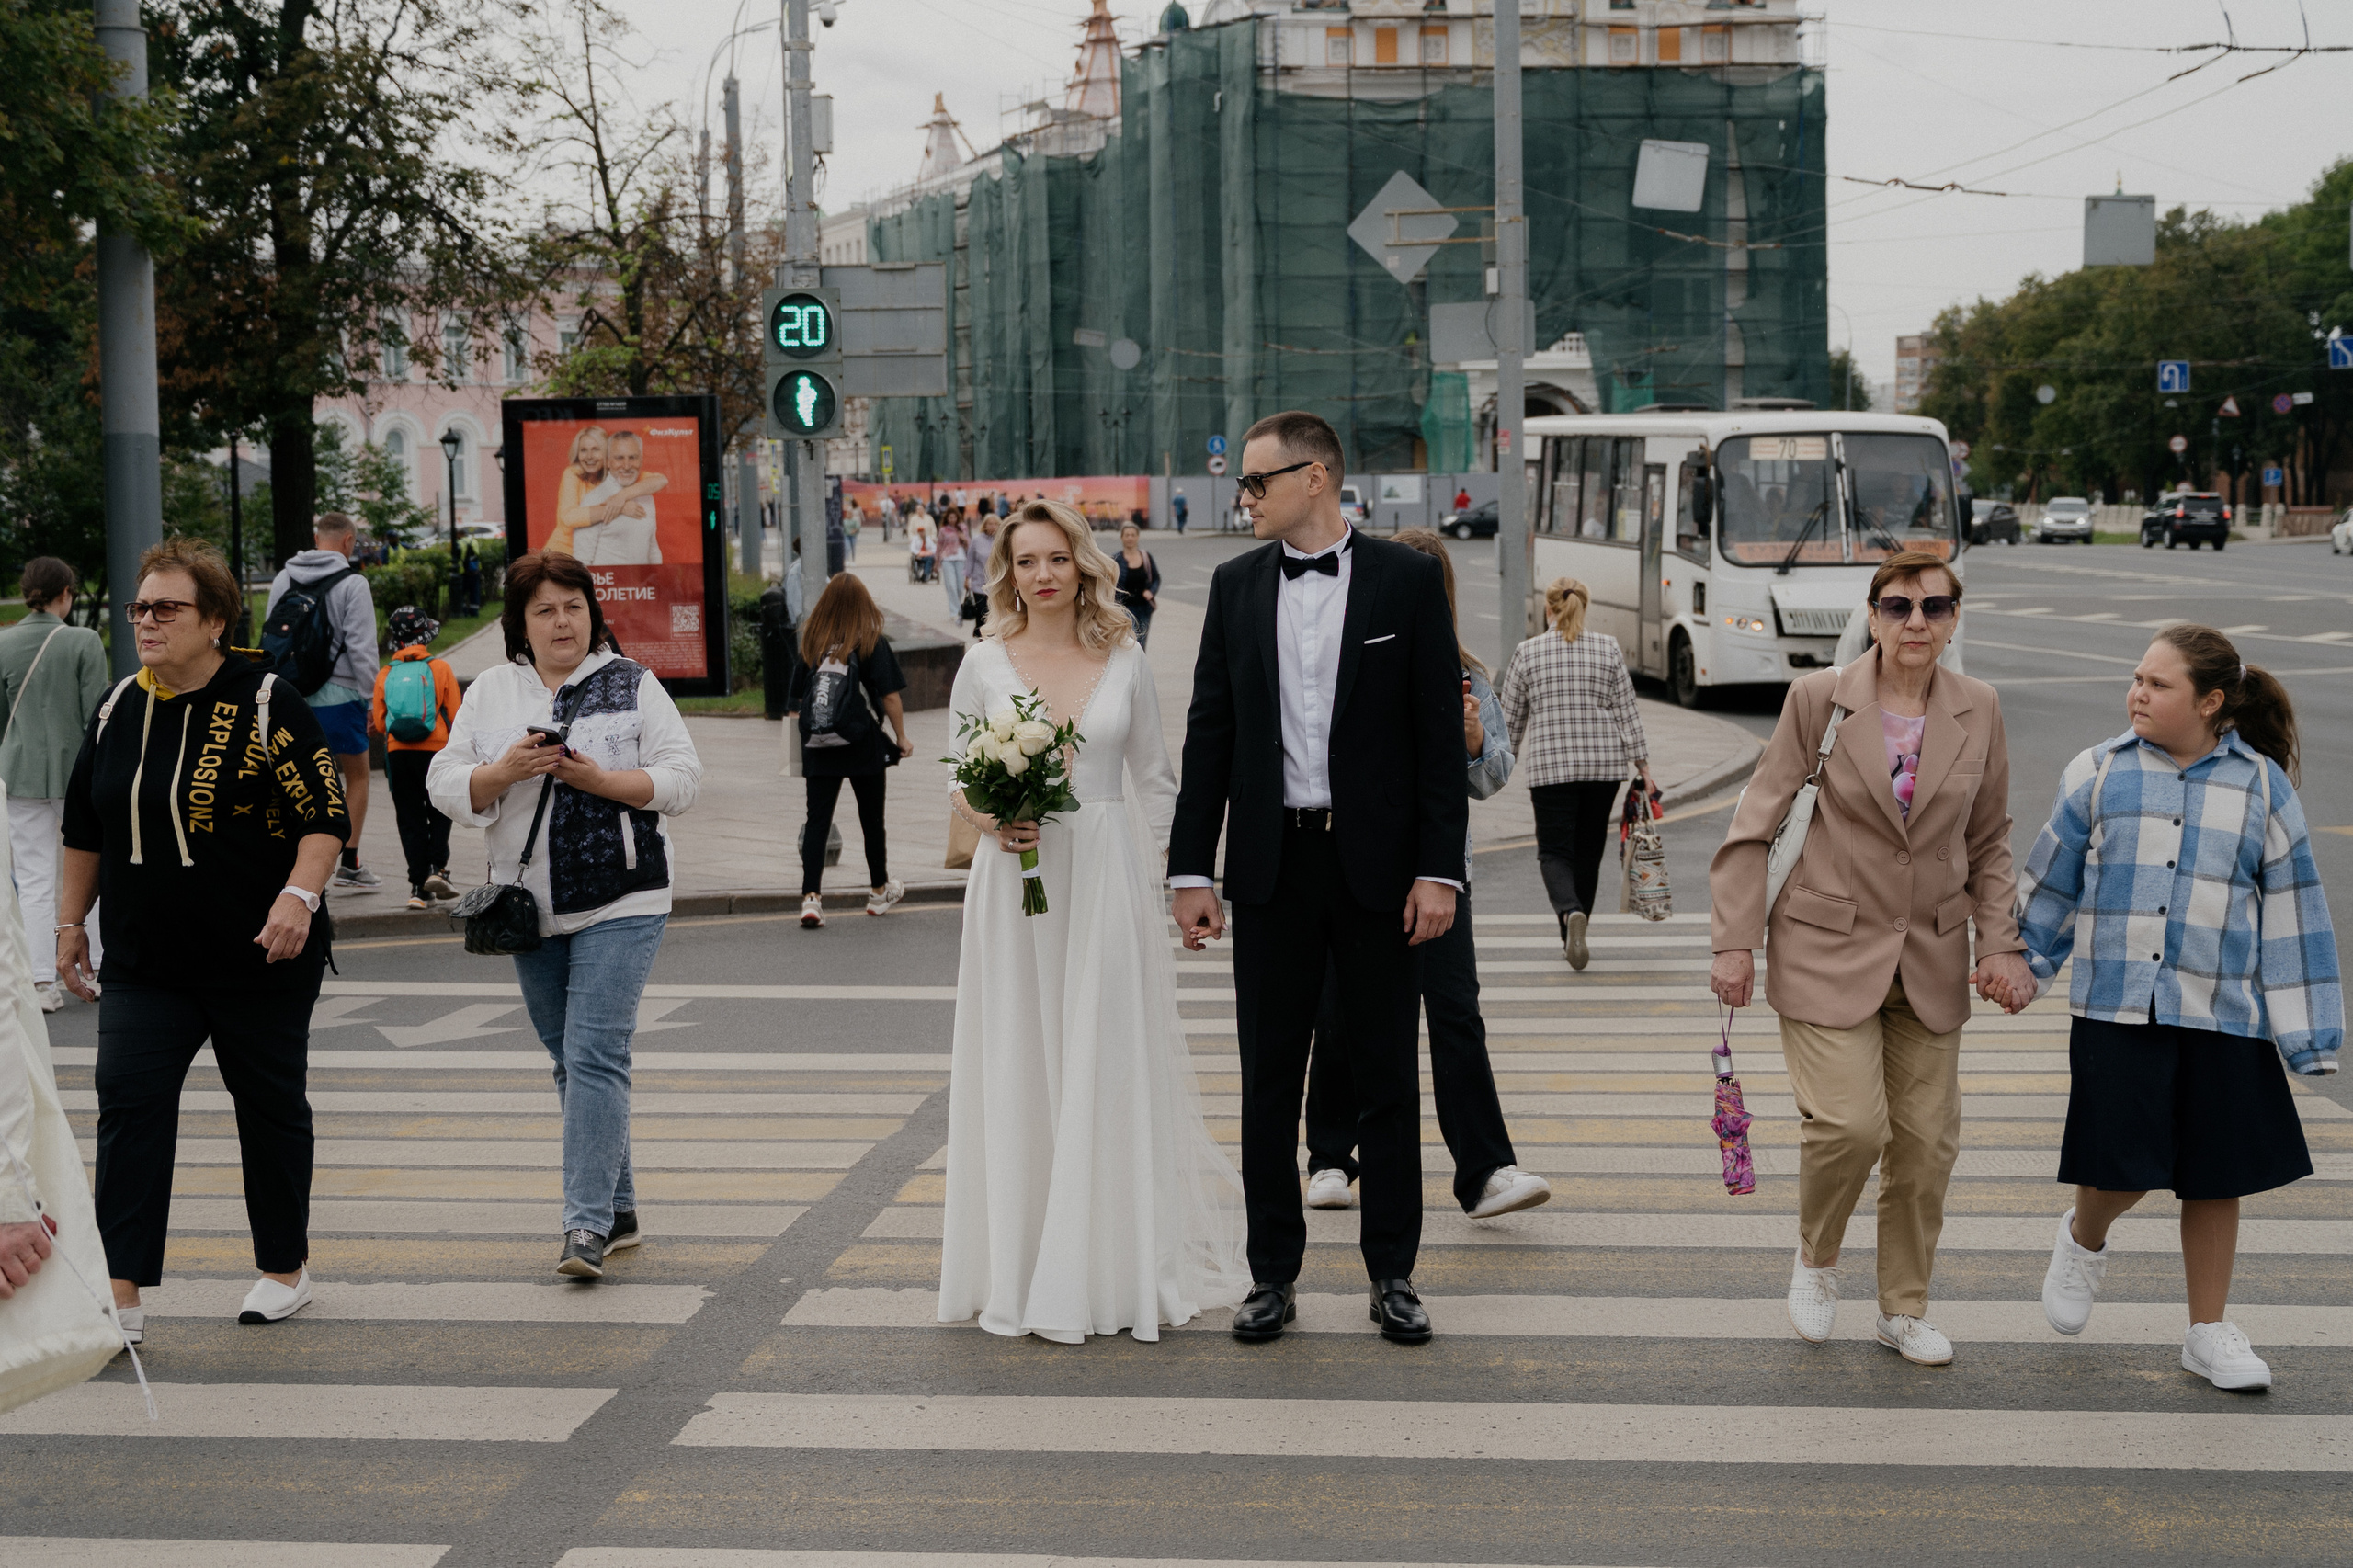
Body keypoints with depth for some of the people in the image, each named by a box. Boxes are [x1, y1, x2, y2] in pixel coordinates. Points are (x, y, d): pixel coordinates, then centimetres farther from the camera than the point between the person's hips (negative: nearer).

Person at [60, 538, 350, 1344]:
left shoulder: (265, 703, -9)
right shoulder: (120, 709, 6)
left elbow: (325, 816, -11)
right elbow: (86, 829, 16)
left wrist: (299, 893, -24)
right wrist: (72, 921, 16)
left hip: (260, 960, -4)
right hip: (146, 961, 4)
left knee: (270, 1108, 10)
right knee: (128, 1106, -8)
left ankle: (285, 1270, 27)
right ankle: (122, 1297, -8)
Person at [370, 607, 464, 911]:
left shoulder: (385, 674, 1)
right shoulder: (440, 668, -3)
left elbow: (378, 723, 4)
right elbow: (455, 716, -2)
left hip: (397, 753, 1)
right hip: (435, 750, -1)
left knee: (410, 819, 6)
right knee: (439, 814, 14)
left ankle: (418, 887, 2)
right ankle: (437, 867, -6)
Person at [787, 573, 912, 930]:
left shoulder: (810, 643, 3)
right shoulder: (872, 642, -5)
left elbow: (795, 701, 5)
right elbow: (889, 695, -6)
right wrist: (901, 737, 2)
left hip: (818, 748, 2)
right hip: (863, 746, -2)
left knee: (817, 820, 2)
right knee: (872, 819, 14)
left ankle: (811, 897, -11)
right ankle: (879, 891, 28)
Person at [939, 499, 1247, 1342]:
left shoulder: (1125, 661, 4)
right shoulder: (984, 666, 3)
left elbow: (1154, 781, 9)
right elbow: (957, 781, 9)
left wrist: (1173, 878, 4)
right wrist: (987, 816, -12)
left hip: (1107, 879, 0)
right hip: (1016, 881, 0)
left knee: (1109, 1067, 2)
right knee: (1020, 1071, 3)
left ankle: (1116, 1265, 12)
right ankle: (1018, 1265, 12)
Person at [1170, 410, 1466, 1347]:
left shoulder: (1407, 579, -2)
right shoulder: (1235, 586, 6)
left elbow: (1441, 733, -4)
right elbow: (1209, 734, 7)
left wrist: (1439, 870, -10)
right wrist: (1191, 869, 1)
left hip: (1377, 864, -2)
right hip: (1271, 864, 2)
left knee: (1388, 1077, 5)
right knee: (1269, 1080, 7)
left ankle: (1393, 1275, 16)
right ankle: (1273, 1276, 16)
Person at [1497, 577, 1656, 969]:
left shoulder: (1527, 652, -2)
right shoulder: (1608, 648, 0)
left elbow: (1510, 719, 4)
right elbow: (1627, 713, 0)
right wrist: (1643, 768, 5)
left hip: (1549, 764, -2)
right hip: (1604, 762, 2)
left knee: (1554, 850, 1)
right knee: (1589, 849, 14)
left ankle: (1570, 913, -27)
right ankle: (1573, 937, 20)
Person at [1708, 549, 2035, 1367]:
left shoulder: (1978, 711, 2)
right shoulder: (1819, 699, -8)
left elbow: (1989, 843, 12)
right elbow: (1755, 825, -3)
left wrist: (2002, 944, 0)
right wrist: (1735, 940, -7)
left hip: (1931, 958, 4)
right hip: (1830, 953, -4)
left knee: (1927, 1139, 5)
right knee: (1851, 1122, -16)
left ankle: (1905, 1308, 24)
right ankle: (1815, 1258, 14)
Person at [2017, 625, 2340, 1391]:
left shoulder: (2262, 788, 1)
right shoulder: (2098, 774, 2)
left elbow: (2291, 912, 3)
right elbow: (2051, 880, 12)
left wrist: (2307, 1033, 1)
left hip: (2221, 1016, 1)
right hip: (2115, 1010, -1)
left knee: (2215, 1178, 7)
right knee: (2121, 1164, -5)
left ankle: (2210, 1332, 22)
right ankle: (2084, 1240, 30)